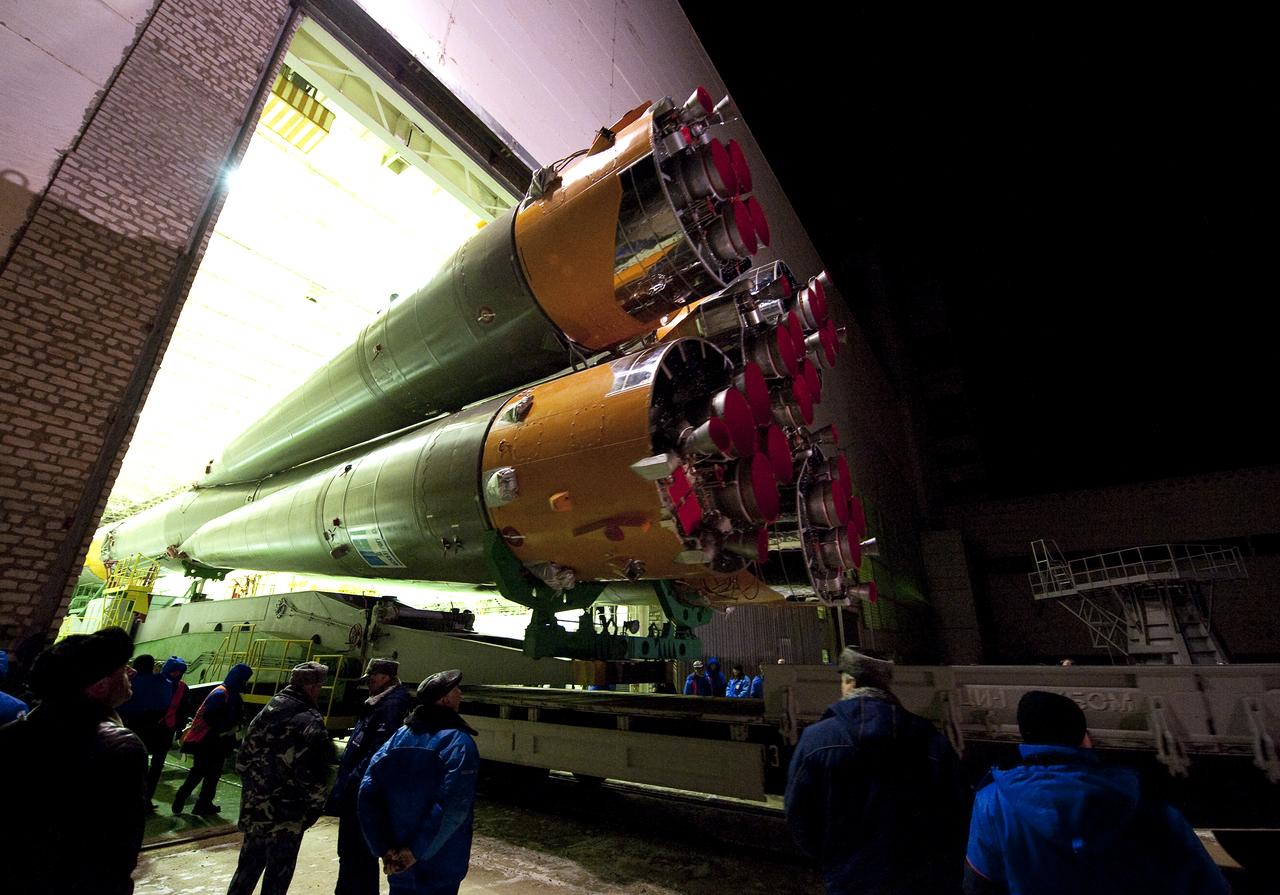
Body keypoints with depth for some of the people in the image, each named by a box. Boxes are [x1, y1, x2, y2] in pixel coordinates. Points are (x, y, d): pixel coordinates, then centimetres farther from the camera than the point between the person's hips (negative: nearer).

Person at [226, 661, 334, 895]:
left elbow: (243, 761, 8)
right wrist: (314, 808, -7)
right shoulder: (310, 721, -22)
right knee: (277, 875, 11)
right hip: (287, 816, -7)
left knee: (248, 866, 24)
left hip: (254, 809, 7)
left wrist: (253, 790, 20)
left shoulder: (265, 714, 1)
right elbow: (316, 778, -24)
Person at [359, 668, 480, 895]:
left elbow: (367, 795, -4)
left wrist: (384, 849, -4)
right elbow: (453, 808, -27)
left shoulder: (398, 737, 0)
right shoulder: (458, 741, -18)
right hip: (439, 870, -5)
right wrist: (416, 851, -16)